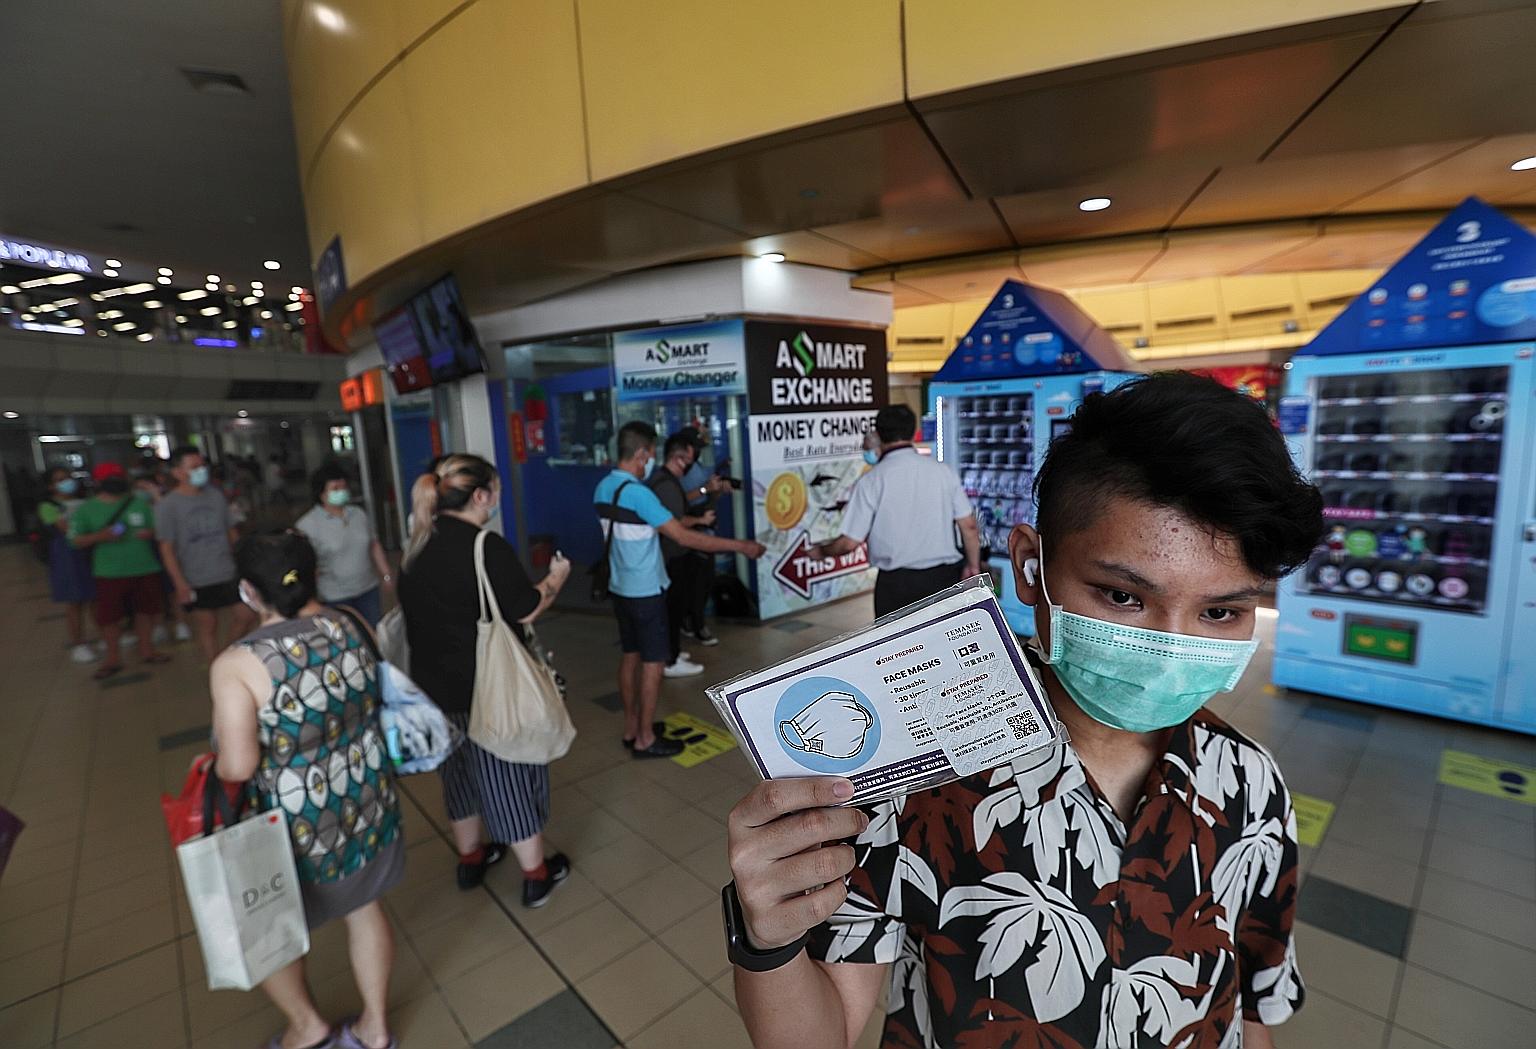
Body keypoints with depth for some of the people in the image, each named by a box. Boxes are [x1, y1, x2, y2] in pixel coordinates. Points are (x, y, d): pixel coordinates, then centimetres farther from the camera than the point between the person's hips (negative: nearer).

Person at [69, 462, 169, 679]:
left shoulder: (140, 502, 6)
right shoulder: (85, 509, 1)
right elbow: (76, 541, 0)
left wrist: (151, 533, -12)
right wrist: (100, 536, -19)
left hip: (145, 569, 2)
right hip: (109, 573, -1)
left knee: (145, 610, 11)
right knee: (108, 616, 3)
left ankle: (147, 650, 27)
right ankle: (113, 658, 19)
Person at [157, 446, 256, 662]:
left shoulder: (216, 495, 5)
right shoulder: (167, 505, -7)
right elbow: (167, 548, -9)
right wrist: (180, 583, -14)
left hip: (228, 573, 4)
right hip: (196, 582, -4)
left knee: (245, 616, 5)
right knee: (207, 627, 6)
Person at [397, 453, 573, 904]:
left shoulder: (418, 545, 2)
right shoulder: (487, 547, -22)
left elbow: (439, 609, 12)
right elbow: (526, 610, -17)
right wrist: (556, 577, -1)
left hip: (436, 684, 7)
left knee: (461, 769, 23)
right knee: (509, 774, 7)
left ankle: (470, 857, 42)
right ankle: (536, 874, 23)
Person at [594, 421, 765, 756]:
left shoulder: (603, 488, 4)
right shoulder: (637, 493, -23)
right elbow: (684, 537, -25)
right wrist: (740, 546, -21)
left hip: (620, 587, 9)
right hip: (645, 591, -9)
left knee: (631, 656, 17)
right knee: (653, 662, 3)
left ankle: (631, 728, 29)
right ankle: (645, 739, 13)